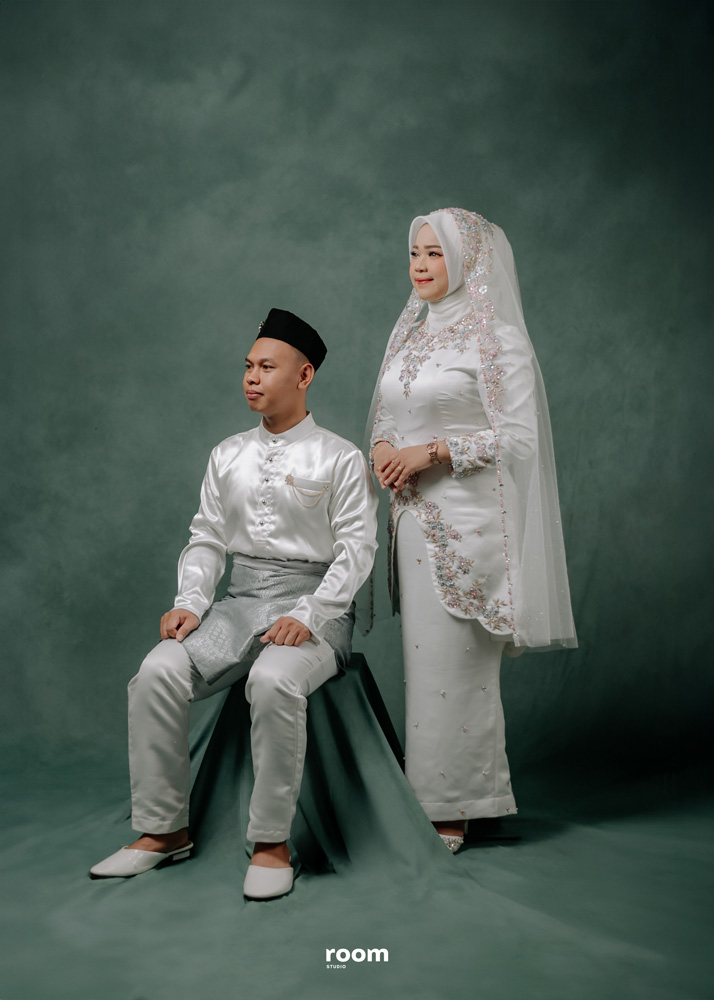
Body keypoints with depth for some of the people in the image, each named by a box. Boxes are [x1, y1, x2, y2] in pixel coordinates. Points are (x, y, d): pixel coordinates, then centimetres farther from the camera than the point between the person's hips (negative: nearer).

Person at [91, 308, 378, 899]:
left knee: (274, 680, -36)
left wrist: (308, 617, -19)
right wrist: (191, 602, -3)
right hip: (240, 601, 5)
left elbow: (356, 549, -6)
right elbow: (206, 538, 15)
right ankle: (163, 829, -5)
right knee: (157, 673, -20)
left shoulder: (340, 458, 0)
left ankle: (272, 842, -20)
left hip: (314, 607, -5)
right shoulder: (228, 456, 16)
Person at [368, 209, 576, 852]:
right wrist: (382, 445, 0)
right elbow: (387, 414, 22)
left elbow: (518, 437, -12)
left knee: (454, 662, -3)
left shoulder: (497, 339, -7)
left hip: (465, 521, -7)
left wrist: (433, 452, -16)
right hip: (413, 514, 7)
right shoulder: (410, 333, 16)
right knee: (423, 656, 10)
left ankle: (451, 813, 9)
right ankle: (428, 799, 20)